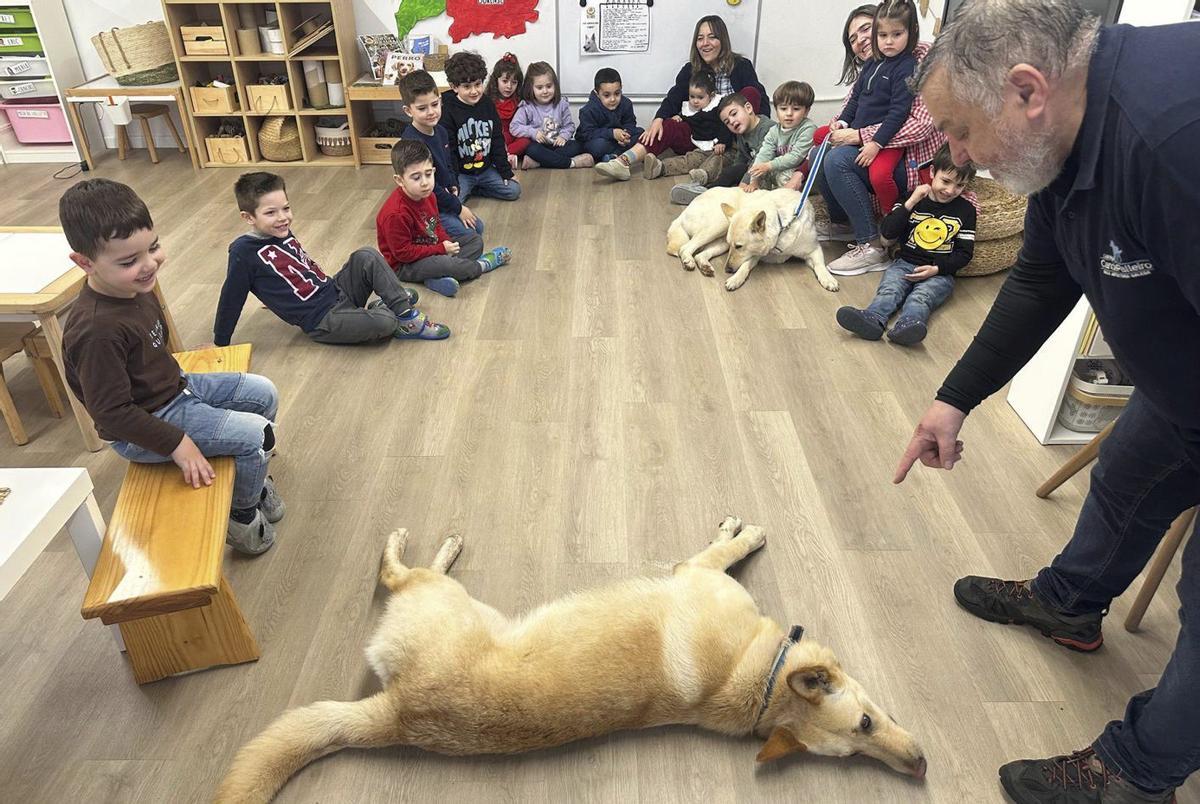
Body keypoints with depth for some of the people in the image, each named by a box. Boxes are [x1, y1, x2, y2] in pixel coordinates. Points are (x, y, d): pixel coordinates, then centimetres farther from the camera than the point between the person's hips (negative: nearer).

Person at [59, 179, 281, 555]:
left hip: (174, 385, 9)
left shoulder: (135, 287, -6)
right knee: (256, 435, -14)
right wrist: (177, 444, -25)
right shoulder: (97, 330, -34)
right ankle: (243, 516, 13)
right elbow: (112, 412, -28)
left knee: (264, 393, 11)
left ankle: (251, 476, 32)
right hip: (142, 431, -9)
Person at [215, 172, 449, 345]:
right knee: (385, 322, -27)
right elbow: (231, 299, -7)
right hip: (322, 322, -8)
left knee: (366, 257, -12)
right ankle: (400, 321, 8)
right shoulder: (244, 252, -14)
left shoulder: (283, 233, 7)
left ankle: (404, 310, -7)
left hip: (337, 291, 8)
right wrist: (220, 343, 0)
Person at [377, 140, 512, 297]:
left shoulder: (427, 195, -3)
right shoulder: (395, 213, -30)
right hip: (405, 266, -9)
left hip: (433, 247, 9)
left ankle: (439, 277, -17)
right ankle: (481, 265, -4)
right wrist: (441, 249, -24)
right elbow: (402, 252, -26)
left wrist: (447, 242, -11)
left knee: (475, 239, 7)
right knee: (442, 263, -37)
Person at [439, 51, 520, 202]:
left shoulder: (487, 104, 0)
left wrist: (506, 171, 6)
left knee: (514, 191, -4)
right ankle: (465, 189, 9)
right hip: (461, 173, -5)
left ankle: (472, 188, 11)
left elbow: (497, 141, 7)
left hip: (486, 169, 5)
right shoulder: (448, 111, -15)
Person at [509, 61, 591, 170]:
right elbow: (514, 127, -9)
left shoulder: (561, 104, 5)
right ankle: (571, 162, -33)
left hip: (557, 144, 3)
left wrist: (563, 136, -13)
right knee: (533, 150, -36)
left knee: (576, 146, -24)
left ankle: (537, 162, -35)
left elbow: (569, 125, 8)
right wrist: (533, 132, -22)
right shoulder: (527, 107, -4)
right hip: (539, 145, -3)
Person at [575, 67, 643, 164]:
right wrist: (612, 133, -35)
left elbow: (630, 124, -1)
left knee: (640, 132, -11)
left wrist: (625, 134, -27)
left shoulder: (626, 104, -9)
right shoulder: (589, 111, -22)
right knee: (599, 145, -39)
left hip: (618, 137, 5)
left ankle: (614, 155, -26)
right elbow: (588, 133, -25)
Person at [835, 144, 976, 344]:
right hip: (905, 263, 1)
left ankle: (908, 324, -62)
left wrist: (936, 269, -10)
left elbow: (964, 253, 7)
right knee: (889, 288, -30)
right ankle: (873, 319, -58)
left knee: (921, 296, -32)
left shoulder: (965, 210, 8)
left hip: (940, 273, -1)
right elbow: (887, 232, -1)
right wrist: (910, 203, -12)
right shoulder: (913, 198, 10)